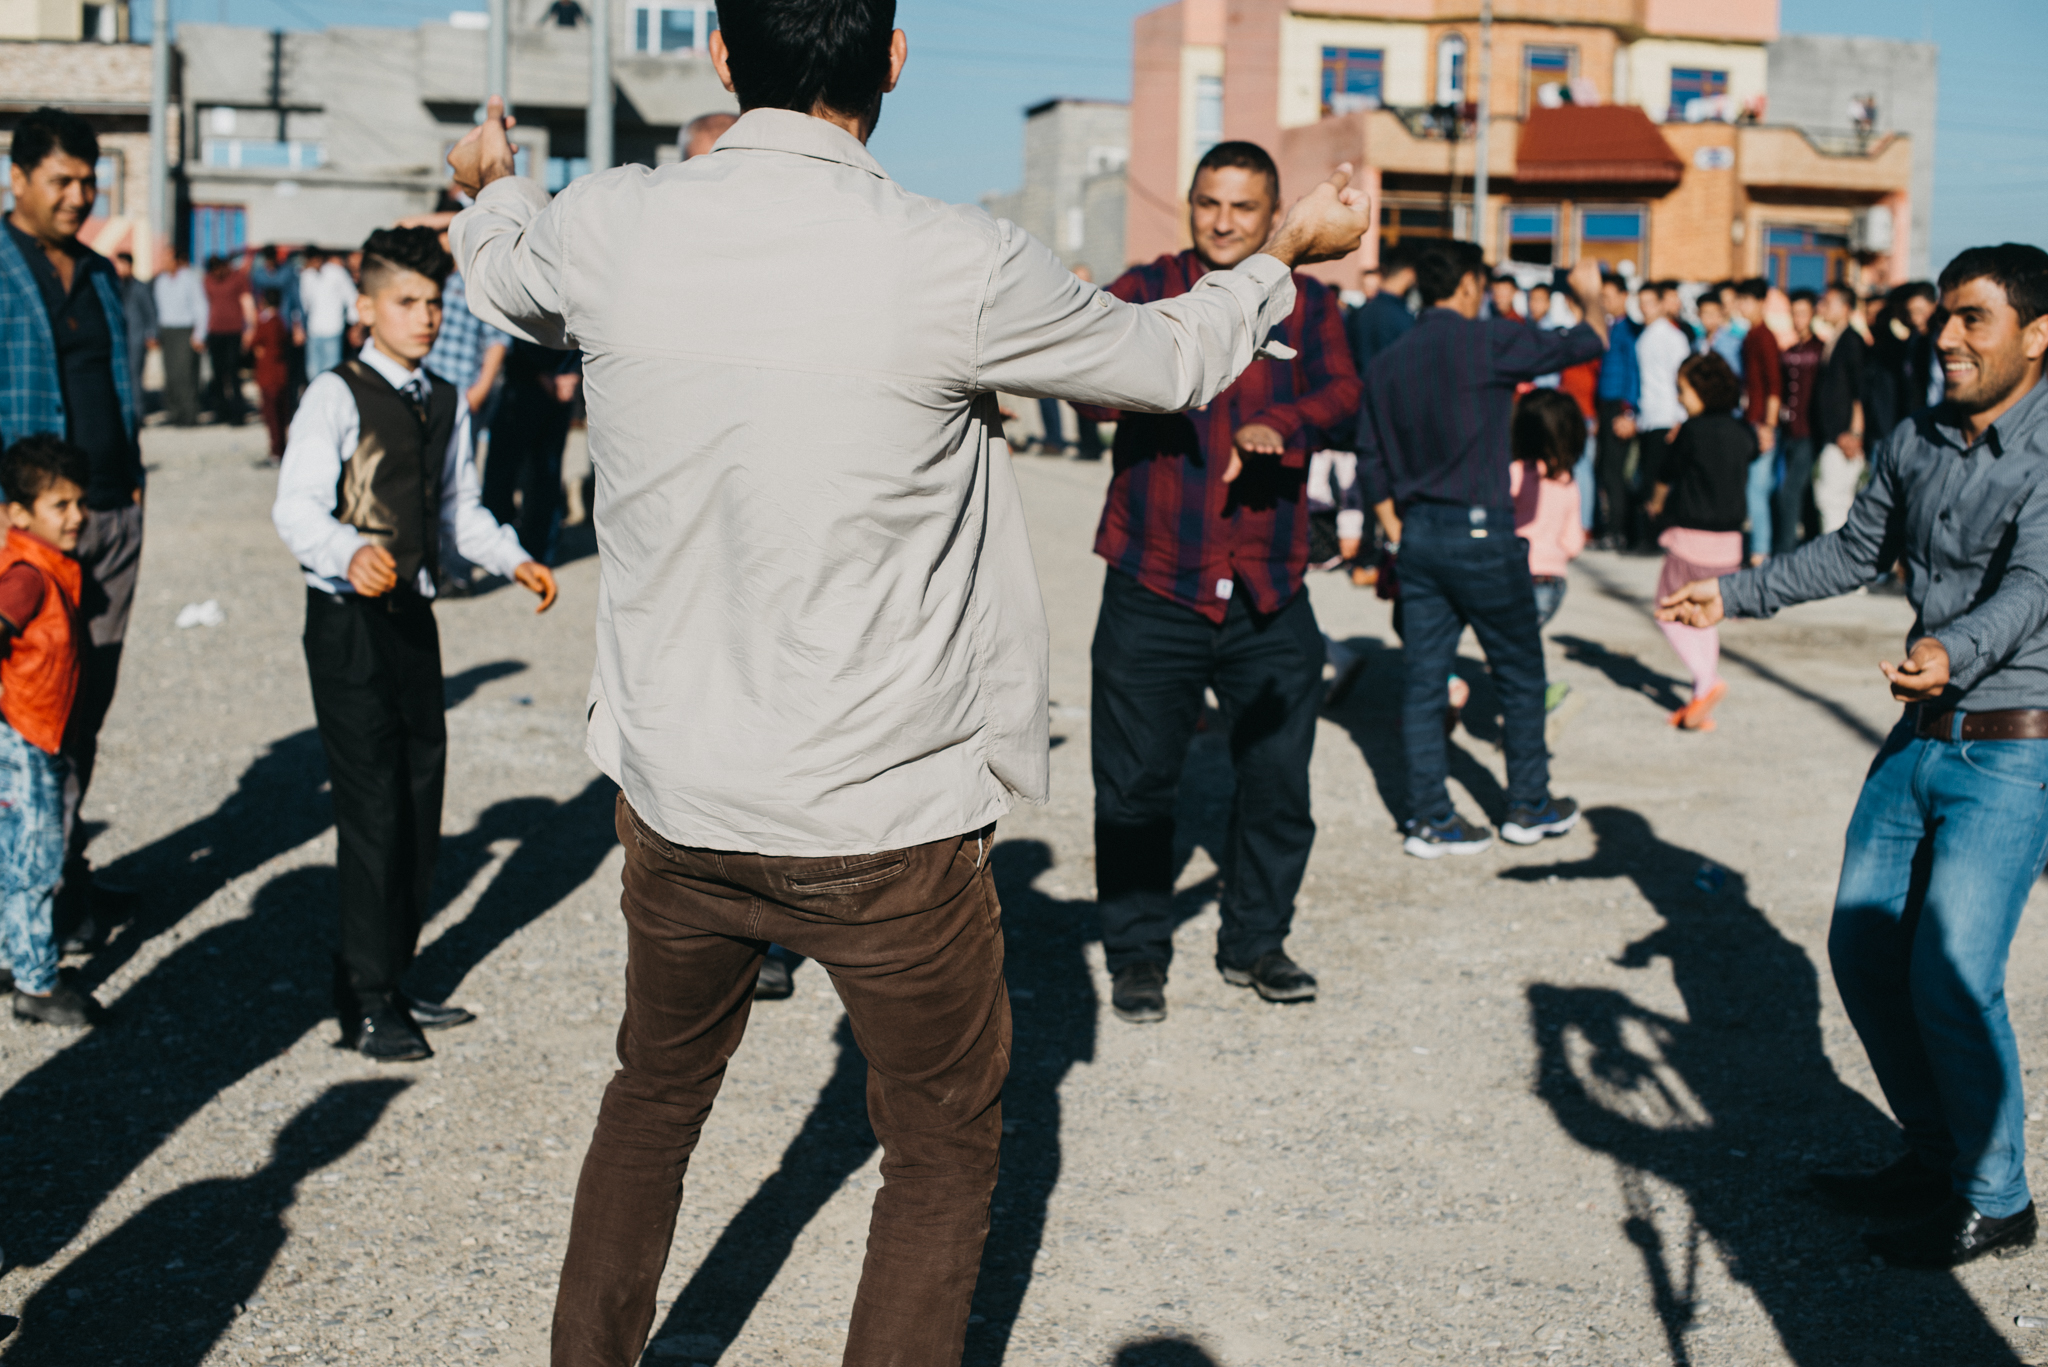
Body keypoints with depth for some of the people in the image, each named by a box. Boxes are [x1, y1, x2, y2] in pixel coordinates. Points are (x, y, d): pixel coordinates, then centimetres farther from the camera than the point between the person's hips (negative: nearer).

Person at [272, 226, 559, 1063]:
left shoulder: (446, 405, 12)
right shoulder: (337, 397, -9)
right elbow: (296, 506, -19)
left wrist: (513, 560, 5)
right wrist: (350, 553, -37)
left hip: (413, 616, 7)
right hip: (349, 620, -7)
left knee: (421, 800, 12)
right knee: (373, 808, -7)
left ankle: (393, 980, 26)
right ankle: (365, 1004, 4)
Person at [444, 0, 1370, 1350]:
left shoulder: (607, 225, -7)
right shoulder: (954, 264, -17)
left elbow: (506, 275, 19)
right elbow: (1171, 359, 1)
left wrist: (492, 183, 43)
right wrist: (1290, 252, 22)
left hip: (675, 799, 4)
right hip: (887, 829, -4)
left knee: (653, 1100, 27)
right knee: (946, 1149, 16)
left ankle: (589, 1353, 39)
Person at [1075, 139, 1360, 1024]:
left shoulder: (1307, 304, 9)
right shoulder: (1144, 291, 2)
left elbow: (1340, 393, -5)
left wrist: (1276, 427, -27)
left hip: (1271, 595, 2)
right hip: (1154, 589, -2)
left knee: (1278, 780, 9)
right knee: (1136, 784, 4)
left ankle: (1254, 943, 28)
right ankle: (1137, 955, 20)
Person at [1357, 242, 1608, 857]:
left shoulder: (1386, 363, 7)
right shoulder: (1490, 341, -10)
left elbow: (1372, 465, 10)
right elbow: (1588, 343, 0)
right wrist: (1591, 295, 20)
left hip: (1418, 535, 6)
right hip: (1480, 531, -6)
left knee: (1424, 678, 7)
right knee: (1520, 674, 10)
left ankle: (1429, 818, 9)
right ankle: (1529, 806, 20)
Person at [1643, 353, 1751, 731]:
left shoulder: (1692, 430, -11)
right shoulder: (1741, 434, 5)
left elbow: (1668, 474, 1)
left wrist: (1656, 502, 22)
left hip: (1691, 536, -6)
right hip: (1729, 539, 6)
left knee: (1670, 613, 9)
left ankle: (1707, 679, -11)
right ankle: (1701, 703, 16)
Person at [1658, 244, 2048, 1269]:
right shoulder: (1913, 444, 7)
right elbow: (1854, 553, 20)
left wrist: (1954, 653, -48)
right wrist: (1733, 595, 14)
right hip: (1920, 737, 7)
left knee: (1951, 973, -12)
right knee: (1863, 949, 10)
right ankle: (1935, 1158, 28)